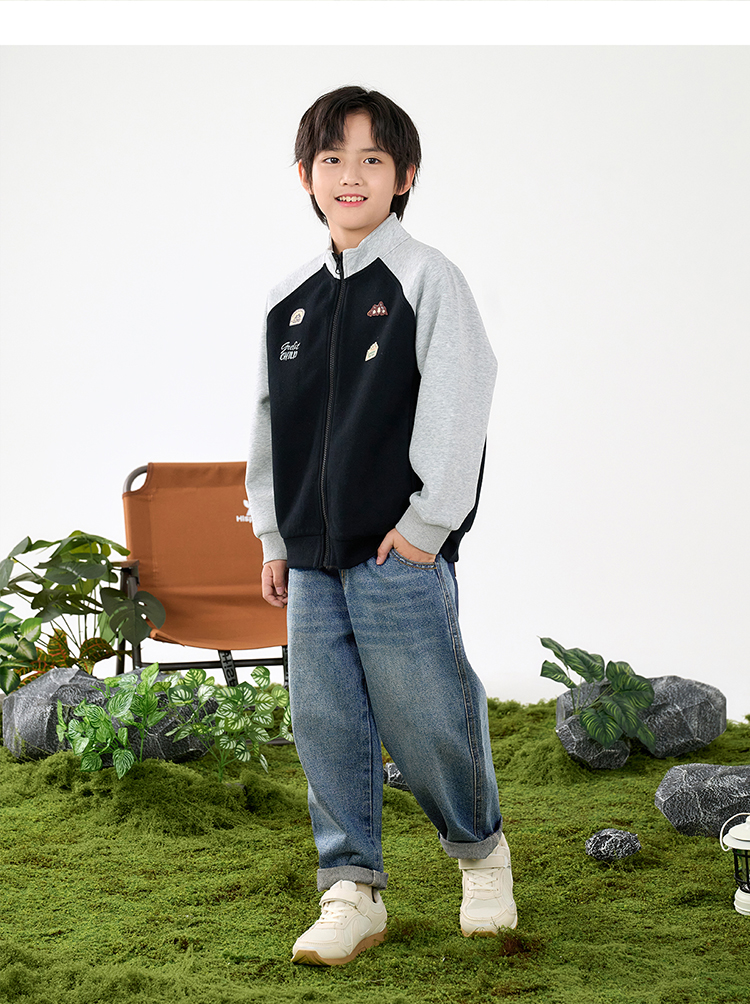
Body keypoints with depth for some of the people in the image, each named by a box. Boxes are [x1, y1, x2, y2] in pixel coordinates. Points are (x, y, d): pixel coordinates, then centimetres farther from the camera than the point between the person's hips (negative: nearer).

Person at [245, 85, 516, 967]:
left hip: (400, 554, -5)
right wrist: (273, 536, 16)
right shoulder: (288, 300, 13)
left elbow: (456, 407, -8)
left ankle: (480, 849, 23)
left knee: (424, 720, -2)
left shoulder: (426, 280, -3)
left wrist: (426, 522, -10)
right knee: (326, 725, 4)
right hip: (312, 559, 5)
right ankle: (351, 892, 13)